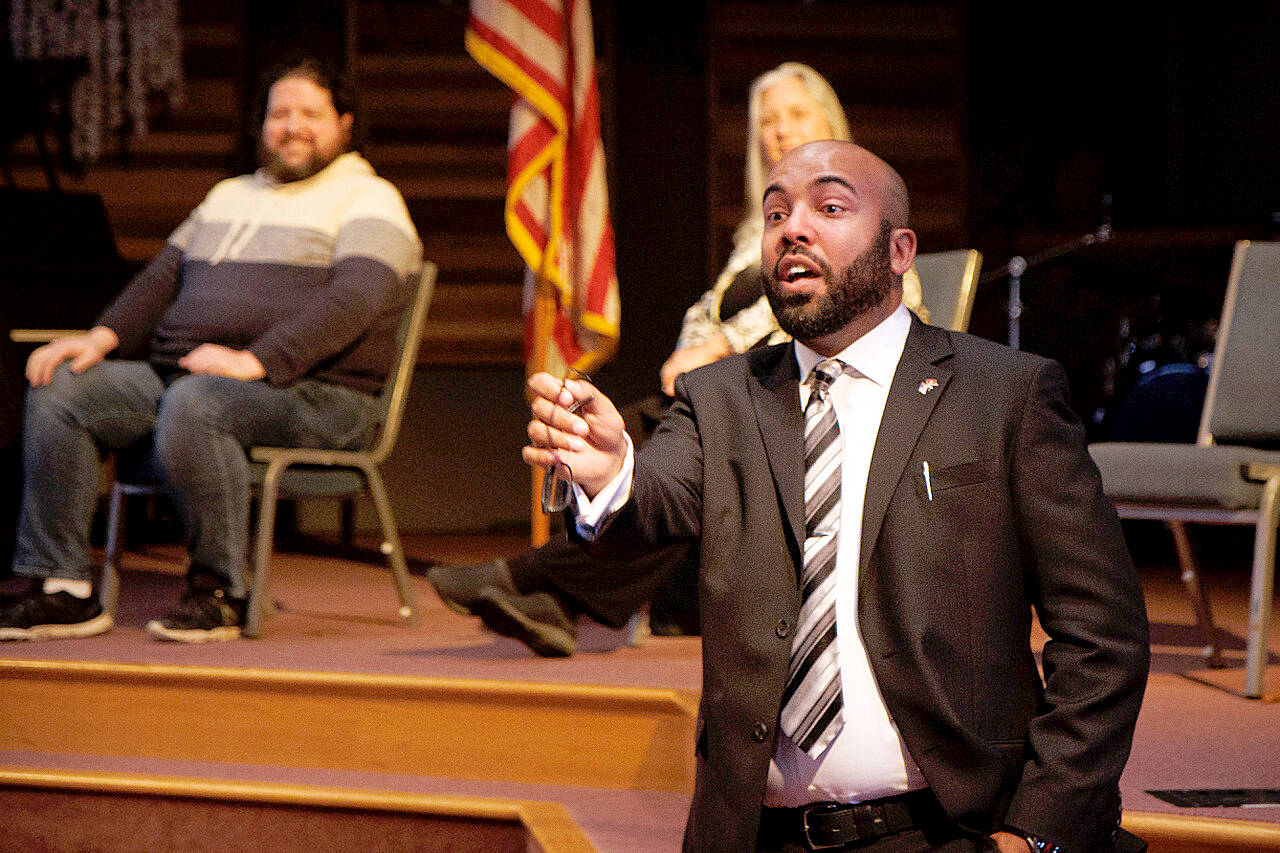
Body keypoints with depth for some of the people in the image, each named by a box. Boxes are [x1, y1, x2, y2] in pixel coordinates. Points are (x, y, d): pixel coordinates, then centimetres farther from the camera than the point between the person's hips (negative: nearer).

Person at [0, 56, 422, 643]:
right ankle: (62, 590, -15)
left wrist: (255, 361, -25)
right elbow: (163, 276, 23)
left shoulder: (368, 200, 2)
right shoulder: (230, 195, 26)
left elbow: (357, 297, -15)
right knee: (58, 389, -13)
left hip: (307, 392, -7)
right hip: (179, 371, 7)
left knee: (192, 403, -39)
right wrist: (102, 337, 3)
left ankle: (219, 592, -25)